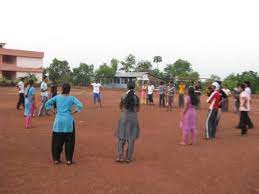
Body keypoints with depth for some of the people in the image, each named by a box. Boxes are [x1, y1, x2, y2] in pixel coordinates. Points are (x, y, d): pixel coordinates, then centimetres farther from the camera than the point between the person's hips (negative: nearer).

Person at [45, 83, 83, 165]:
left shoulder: (57, 97, 4)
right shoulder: (72, 98, -2)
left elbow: (47, 103, 4)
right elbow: (80, 106, -12)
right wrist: (73, 112, -4)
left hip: (58, 121, 2)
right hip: (68, 121, -2)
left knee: (57, 141, 11)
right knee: (69, 141, 7)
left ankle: (56, 159, 18)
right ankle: (69, 160, 11)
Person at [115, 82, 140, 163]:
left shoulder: (123, 97, -5)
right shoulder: (136, 98, -6)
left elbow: (120, 107, 7)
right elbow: (137, 109, 1)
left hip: (124, 117, 0)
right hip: (133, 117, 0)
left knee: (121, 137, 11)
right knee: (131, 138, 8)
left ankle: (120, 157, 7)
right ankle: (128, 158, 12)